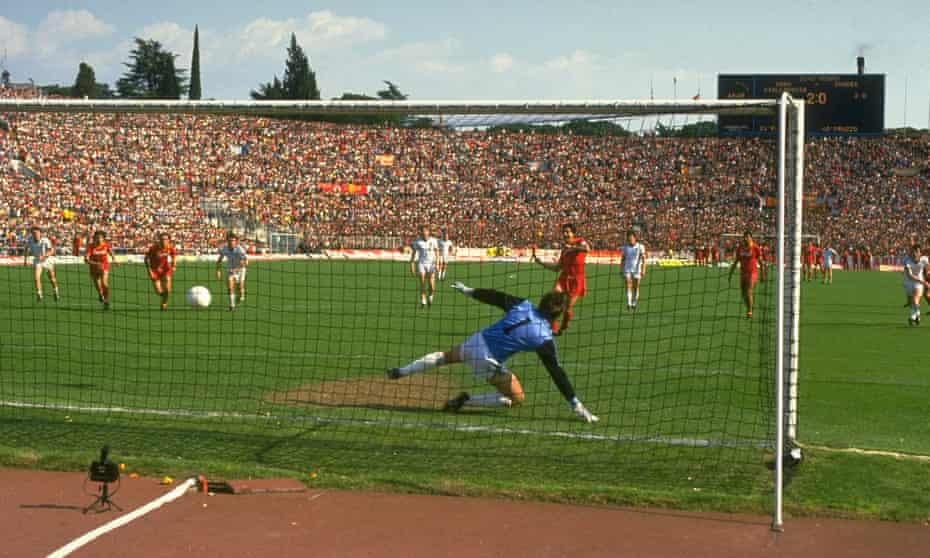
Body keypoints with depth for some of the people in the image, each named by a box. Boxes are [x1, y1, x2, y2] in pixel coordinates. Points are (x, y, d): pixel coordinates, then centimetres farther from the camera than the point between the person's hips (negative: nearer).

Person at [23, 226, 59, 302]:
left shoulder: (45, 240, -26)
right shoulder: (30, 240, -14)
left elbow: (52, 251, -33)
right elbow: (26, 249, 6)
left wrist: (44, 256, -48)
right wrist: (25, 259, 3)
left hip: (47, 260, -1)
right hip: (37, 261, 1)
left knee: (52, 279, 14)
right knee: (36, 278, -20)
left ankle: (55, 293, 41)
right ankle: (39, 295, -8)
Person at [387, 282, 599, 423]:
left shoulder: (523, 305, -2)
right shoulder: (544, 338, -14)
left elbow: (495, 297, 9)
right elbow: (556, 372, -13)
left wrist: (468, 290, 25)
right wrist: (576, 405, -9)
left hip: (477, 340, 6)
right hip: (488, 361, -6)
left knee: (445, 356, 34)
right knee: (517, 398, 9)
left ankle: (401, 372, 34)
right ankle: (466, 400, 0)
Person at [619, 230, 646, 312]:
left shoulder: (640, 247, -1)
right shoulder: (624, 247, 5)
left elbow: (643, 259, -1)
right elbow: (622, 260, 12)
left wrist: (643, 270, -9)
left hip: (637, 270, -1)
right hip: (627, 269, 1)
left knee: (636, 287, 3)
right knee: (628, 286, -13)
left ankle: (634, 304, 17)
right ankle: (629, 304, -20)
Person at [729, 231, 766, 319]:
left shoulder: (756, 248, -7)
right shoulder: (740, 248, 7)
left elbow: (761, 262, -3)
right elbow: (736, 261, 15)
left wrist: (762, 275, -5)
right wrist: (731, 273, 14)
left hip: (752, 272, -5)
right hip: (743, 273, 5)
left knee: (748, 292, -16)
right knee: (743, 294, 6)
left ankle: (749, 312, -5)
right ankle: (748, 311, 25)